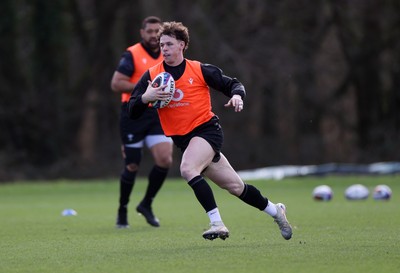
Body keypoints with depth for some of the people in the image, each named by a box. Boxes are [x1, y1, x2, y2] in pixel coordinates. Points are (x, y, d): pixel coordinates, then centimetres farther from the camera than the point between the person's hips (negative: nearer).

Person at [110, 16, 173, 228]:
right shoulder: (132, 55, -7)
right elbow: (116, 84, -15)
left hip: (158, 115, 5)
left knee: (165, 159, -12)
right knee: (132, 166, -1)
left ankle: (146, 204, 9)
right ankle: (122, 211, 19)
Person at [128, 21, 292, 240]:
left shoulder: (200, 70, -4)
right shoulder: (152, 76, 2)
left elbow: (233, 84, 4)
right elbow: (132, 111, -1)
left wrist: (237, 96, -19)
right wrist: (146, 97, -21)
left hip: (207, 129, -4)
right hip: (182, 138, 4)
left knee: (187, 169, -31)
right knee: (235, 186, 9)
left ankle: (217, 223, -27)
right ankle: (275, 211, 30)